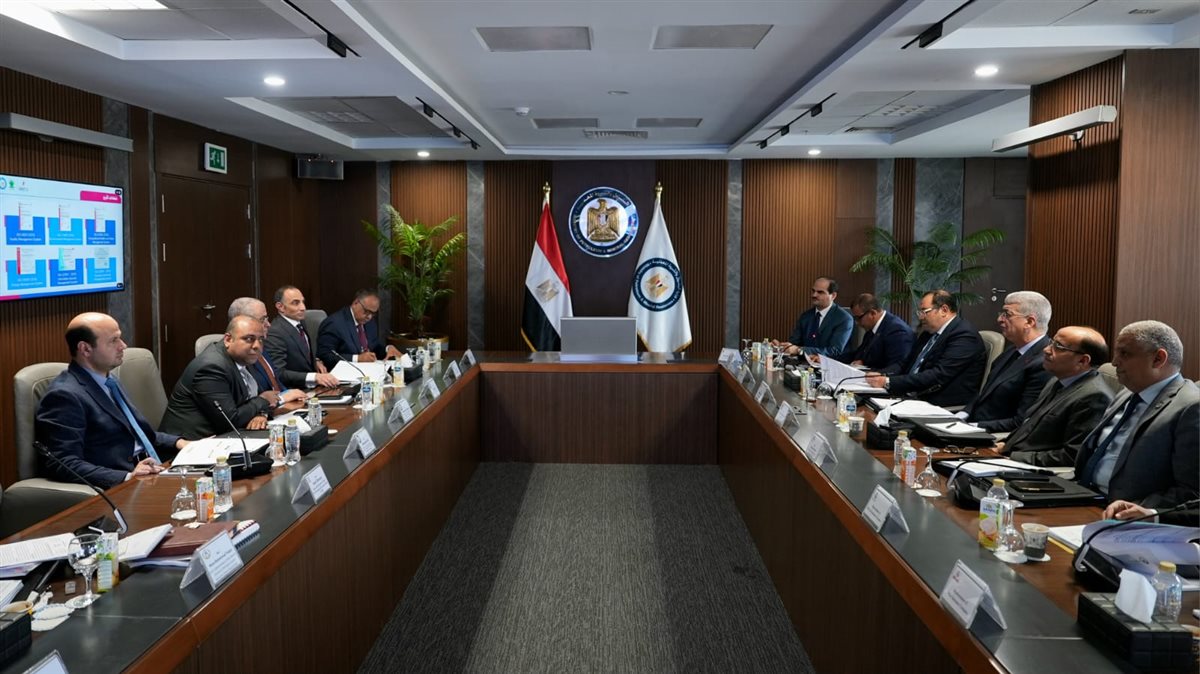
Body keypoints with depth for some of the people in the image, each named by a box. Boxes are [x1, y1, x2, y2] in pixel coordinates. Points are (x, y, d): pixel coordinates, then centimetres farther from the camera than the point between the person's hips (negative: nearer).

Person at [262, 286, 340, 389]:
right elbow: (278, 373, -24)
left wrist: (316, 361, 7)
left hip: (310, 386, 8)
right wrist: (314, 377, -33)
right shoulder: (275, 333, -17)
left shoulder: (300, 323, 9)